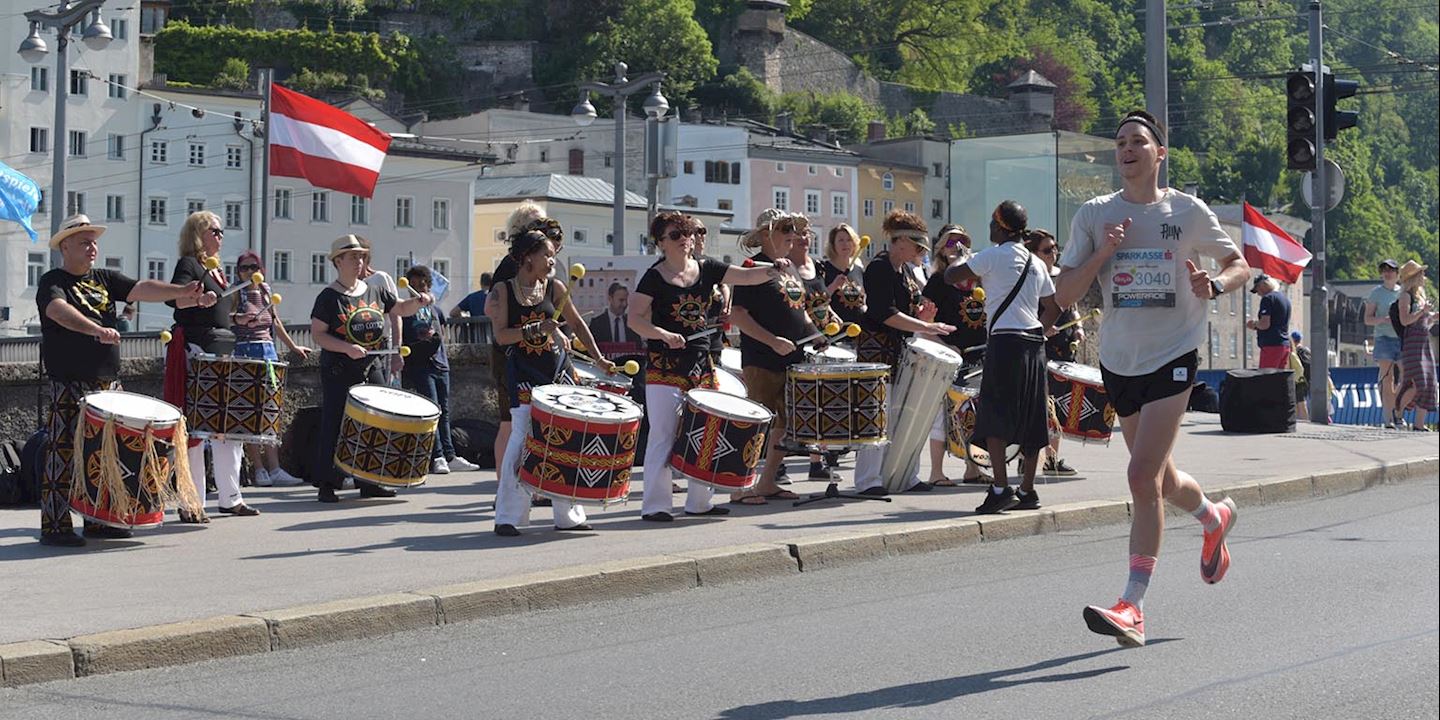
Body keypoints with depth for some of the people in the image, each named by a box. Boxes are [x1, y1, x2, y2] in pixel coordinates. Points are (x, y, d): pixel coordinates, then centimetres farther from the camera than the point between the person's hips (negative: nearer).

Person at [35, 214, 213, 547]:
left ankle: (97, 520, 19)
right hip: (70, 386, -7)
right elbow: (59, 310, -27)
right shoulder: (53, 282, -5)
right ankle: (54, 527, -7)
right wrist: (95, 329, -44)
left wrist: (183, 292, -17)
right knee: (64, 453, -9)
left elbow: (141, 289, 1)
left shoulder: (105, 279, 15)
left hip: (109, 383, 7)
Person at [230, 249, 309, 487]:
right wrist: (236, 319, -30)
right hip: (244, 353, -6)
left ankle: (274, 469, 0)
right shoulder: (235, 294, -1)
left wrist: (293, 346, 32)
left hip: (268, 352, 6)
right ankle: (259, 470, -6)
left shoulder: (265, 291, 16)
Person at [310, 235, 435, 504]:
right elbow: (317, 333, -10)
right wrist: (347, 348, -22)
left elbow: (400, 309, 18)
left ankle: (370, 481, 14)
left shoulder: (374, 292, 10)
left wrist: (418, 302, -4)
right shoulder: (328, 297, -7)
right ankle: (326, 484, -2)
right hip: (339, 371, -6)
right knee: (334, 426, -5)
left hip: (371, 368, 6)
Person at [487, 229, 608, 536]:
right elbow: (501, 335, -10)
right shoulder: (503, 290, -3)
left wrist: (598, 358, 14)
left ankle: (568, 514, 14)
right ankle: (507, 518, -5)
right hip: (524, 375, -4)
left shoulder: (555, 288, 6)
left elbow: (577, 323, 17)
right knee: (522, 438, -11)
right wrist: (536, 329, -20)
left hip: (558, 368, 4)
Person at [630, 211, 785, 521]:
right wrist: (663, 335, -25)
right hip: (665, 366, -6)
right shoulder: (654, 277, -5)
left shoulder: (707, 269, 8)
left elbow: (747, 276, 5)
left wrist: (773, 271, -13)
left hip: (701, 364, 6)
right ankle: (655, 505, -3)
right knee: (663, 435, -7)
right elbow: (634, 319, -10)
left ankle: (699, 501, 21)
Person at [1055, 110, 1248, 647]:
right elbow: (1064, 296, 0)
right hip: (1119, 360, 4)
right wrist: (1103, 253, -15)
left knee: (1143, 477, -17)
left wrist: (1215, 284, -13)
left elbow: (1240, 265, 9)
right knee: (1158, 479, 17)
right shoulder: (1094, 215, 3)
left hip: (1173, 357, -4)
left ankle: (1133, 607, -16)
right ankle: (1214, 518, 50)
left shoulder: (1188, 211, -1)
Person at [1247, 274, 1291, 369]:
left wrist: (1254, 324, 1)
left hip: (1271, 344, -9)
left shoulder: (1268, 298, -9)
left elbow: (1265, 324, -18)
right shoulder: (1285, 298, 19)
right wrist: (1256, 325, 23)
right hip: (1285, 344, 9)